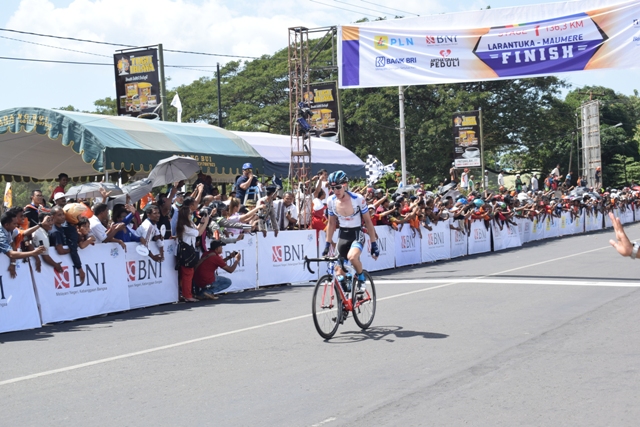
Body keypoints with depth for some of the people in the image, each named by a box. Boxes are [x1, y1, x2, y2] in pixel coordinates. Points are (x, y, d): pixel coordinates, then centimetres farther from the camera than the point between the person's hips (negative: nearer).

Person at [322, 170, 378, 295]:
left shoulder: (358, 199, -17)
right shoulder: (331, 201, -5)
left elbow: (368, 221, -8)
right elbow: (331, 223, 9)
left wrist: (374, 244, -7)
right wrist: (327, 244, 7)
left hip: (357, 234, -5)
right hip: (342, 235, 5)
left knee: (352, 257, -33)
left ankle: (361, 279, -7)